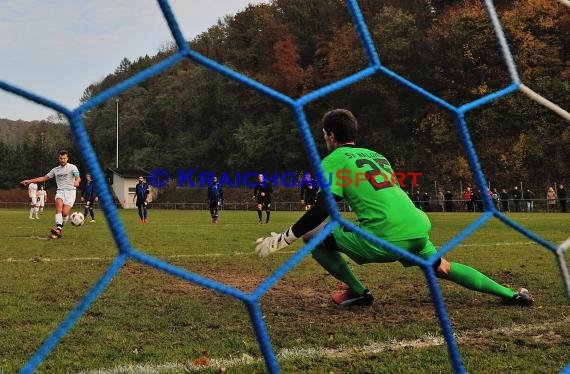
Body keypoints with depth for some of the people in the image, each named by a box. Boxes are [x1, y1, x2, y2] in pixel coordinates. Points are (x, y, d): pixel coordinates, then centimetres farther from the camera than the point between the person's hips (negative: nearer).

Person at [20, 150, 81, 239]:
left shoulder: (72, 167, 3)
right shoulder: (55, 170, 19)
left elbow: (78, 178, -11)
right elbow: (44, 178, 24)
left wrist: (77, 181, -37)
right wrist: (29, 181, 18)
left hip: (70, 191, -3)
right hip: (60, 191, 3)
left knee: (65, 212, -19)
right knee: (59, 203, -31)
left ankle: (60, 228, 8)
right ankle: (58, 228, -40)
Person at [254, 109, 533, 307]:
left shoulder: (334, 160, 3)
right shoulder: (376, 155, 25)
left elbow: (321, 210, -8)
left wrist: (284, 238, -2)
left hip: (385, 240, -7)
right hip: (419, 230, 7)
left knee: (313, 234, 4)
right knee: (442, 268, 31)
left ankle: (356, 291, 10)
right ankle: (511, 294, 27)